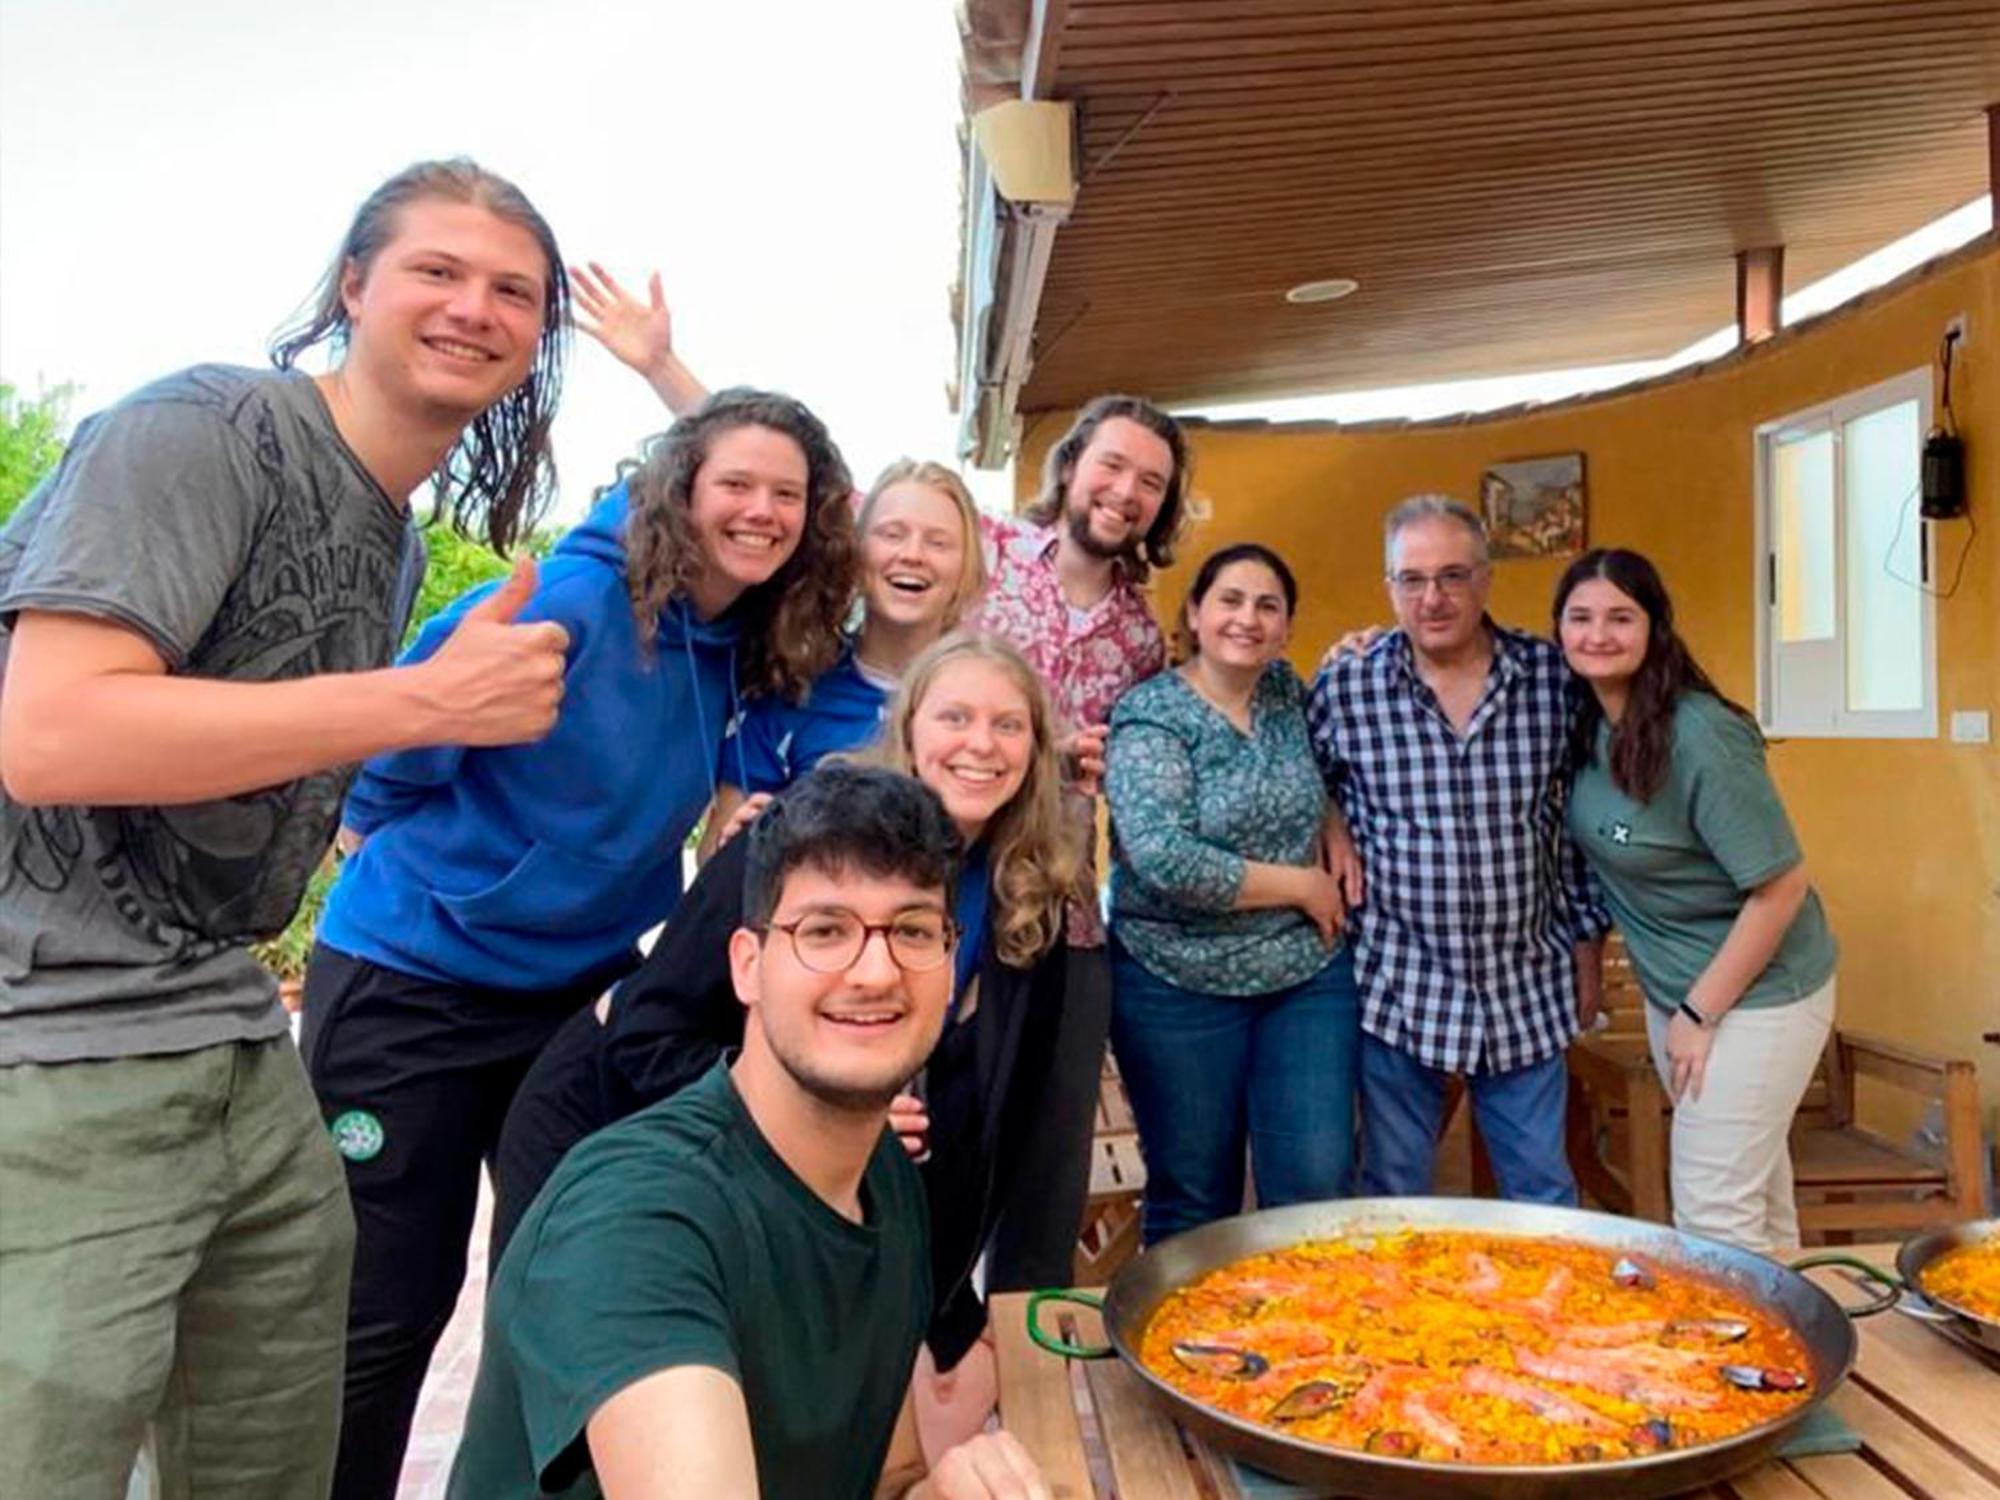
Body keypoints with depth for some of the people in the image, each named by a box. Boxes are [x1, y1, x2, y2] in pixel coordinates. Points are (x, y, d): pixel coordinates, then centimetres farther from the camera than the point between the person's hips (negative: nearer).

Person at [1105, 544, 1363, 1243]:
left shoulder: (1287, 690, 5)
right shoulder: (1152, 717, -12)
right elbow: (1166, 864, -24)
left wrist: (1337, 829, 3)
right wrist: (1301, 885, -14)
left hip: (1310, 974, 5)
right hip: (1180, 987, -5)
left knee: (1318, 1187, 6)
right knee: (1193, 1201, 9)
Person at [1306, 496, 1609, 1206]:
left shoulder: (1554, 675, -3)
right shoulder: (1343, 686, -9)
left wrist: (1588, 942, 10)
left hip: (1528, 986, 2)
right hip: (1398, 986, -1)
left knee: (1544, 1194, 15)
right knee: (1394, 1194, 13)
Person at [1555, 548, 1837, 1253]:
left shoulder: (1698, 735, -26)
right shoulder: (1585, 719, -5)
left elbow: (1782, 887, -23)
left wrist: (1700, 1013, -17)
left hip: (1755, 990, -7)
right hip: (1671, 987, 7)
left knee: (1714, 1215, -2)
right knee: (1753, 1192, 22)